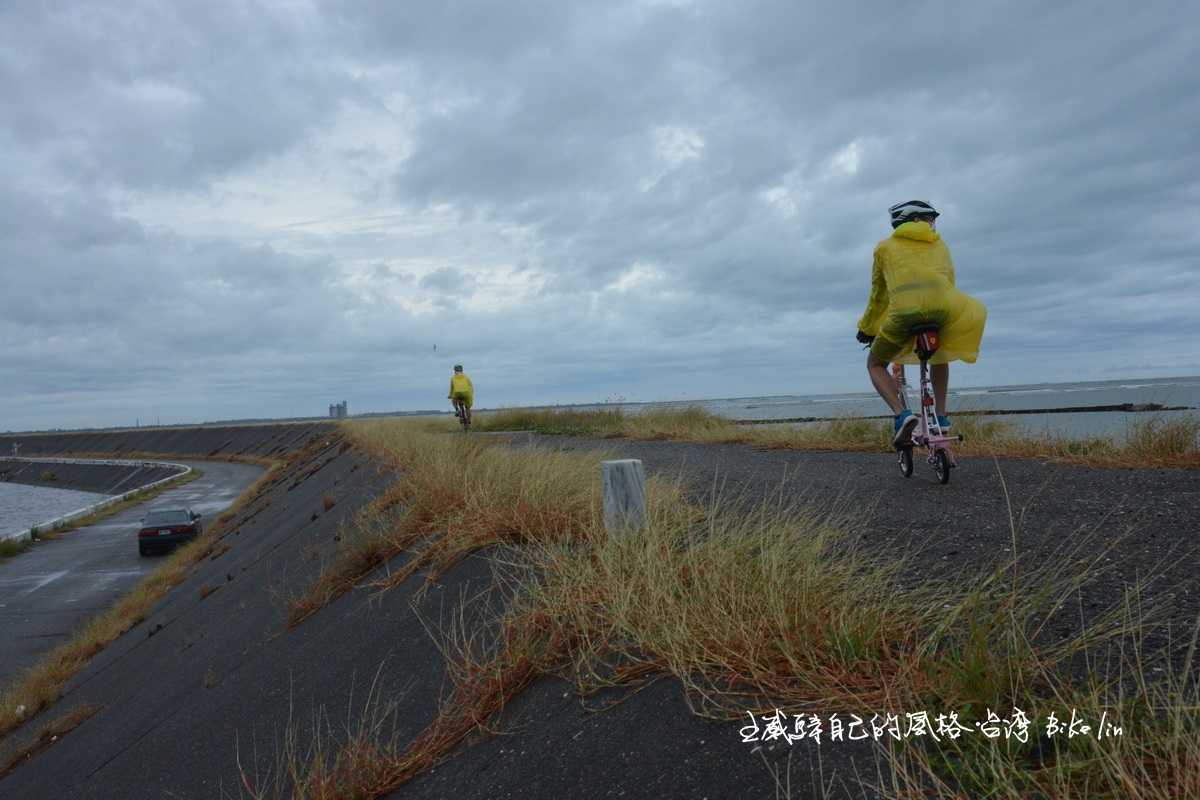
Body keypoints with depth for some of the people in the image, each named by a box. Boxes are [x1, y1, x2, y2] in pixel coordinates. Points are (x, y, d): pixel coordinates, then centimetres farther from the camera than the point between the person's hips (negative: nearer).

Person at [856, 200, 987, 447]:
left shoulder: (886, 247, 26)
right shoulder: (940, 245, 32)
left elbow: (878, 294, 30)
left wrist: (866, 329, 42)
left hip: (904, 309, -3)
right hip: (944, 305, 3)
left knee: (875, 365, 18)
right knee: (939, 354, 35)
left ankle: (902, 415, -5)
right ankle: (941, 415, 27)